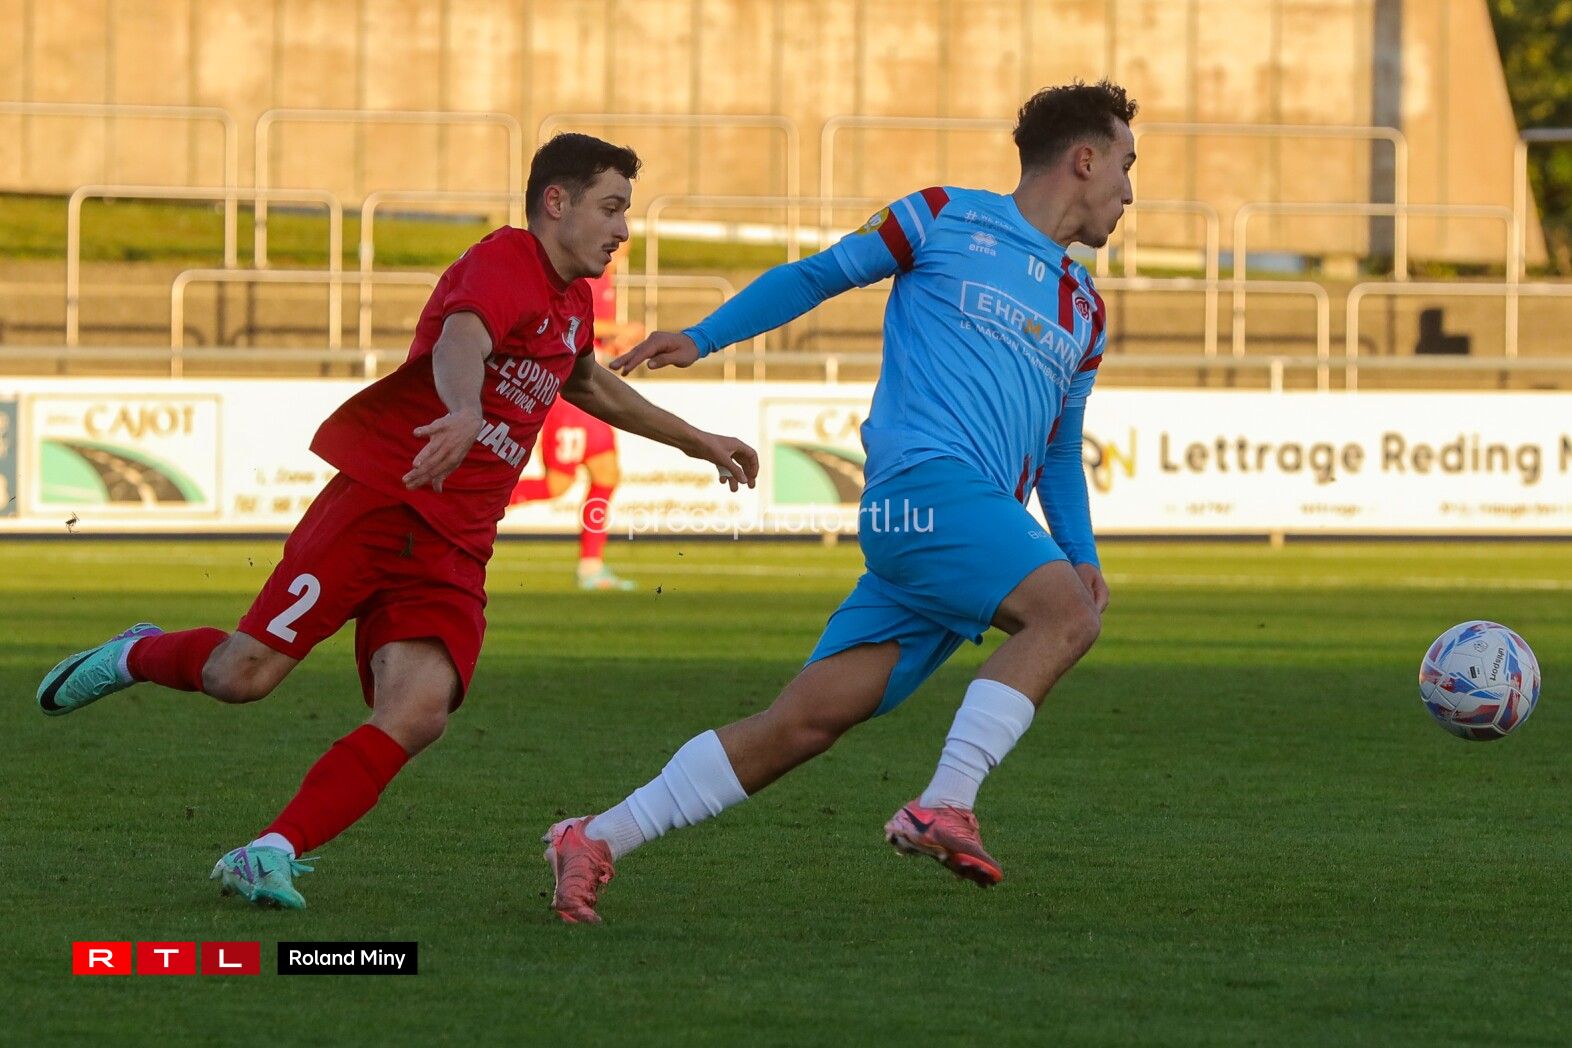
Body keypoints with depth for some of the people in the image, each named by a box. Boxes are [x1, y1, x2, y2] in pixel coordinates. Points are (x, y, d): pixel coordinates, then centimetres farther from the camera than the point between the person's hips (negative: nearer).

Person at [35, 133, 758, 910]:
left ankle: (271, 855, -19)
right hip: (382, 499, -7)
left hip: (452, 552, 7)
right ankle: (136, 656, 21)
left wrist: (695, 441, 52)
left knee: (418, 714, -18)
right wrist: (463, 412, -54)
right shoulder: (507, 263, -8)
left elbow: (588, 385, 45)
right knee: (244, 673, -11)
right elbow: (461, 339, -32)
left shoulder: (571, 302, 21)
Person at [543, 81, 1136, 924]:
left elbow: (1059, 450, 31)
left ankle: (595, 841, 2)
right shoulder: (946, 220, 8)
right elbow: (819, 276, 14)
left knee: (807, 719, -2)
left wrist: (1082, 555, 15)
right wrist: (702, 337, 7)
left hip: (978, 521, 7)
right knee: (1064, 613, -28)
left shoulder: (1084, 315, 25)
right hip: (926, 478, -7)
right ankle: (945, 806, -33)